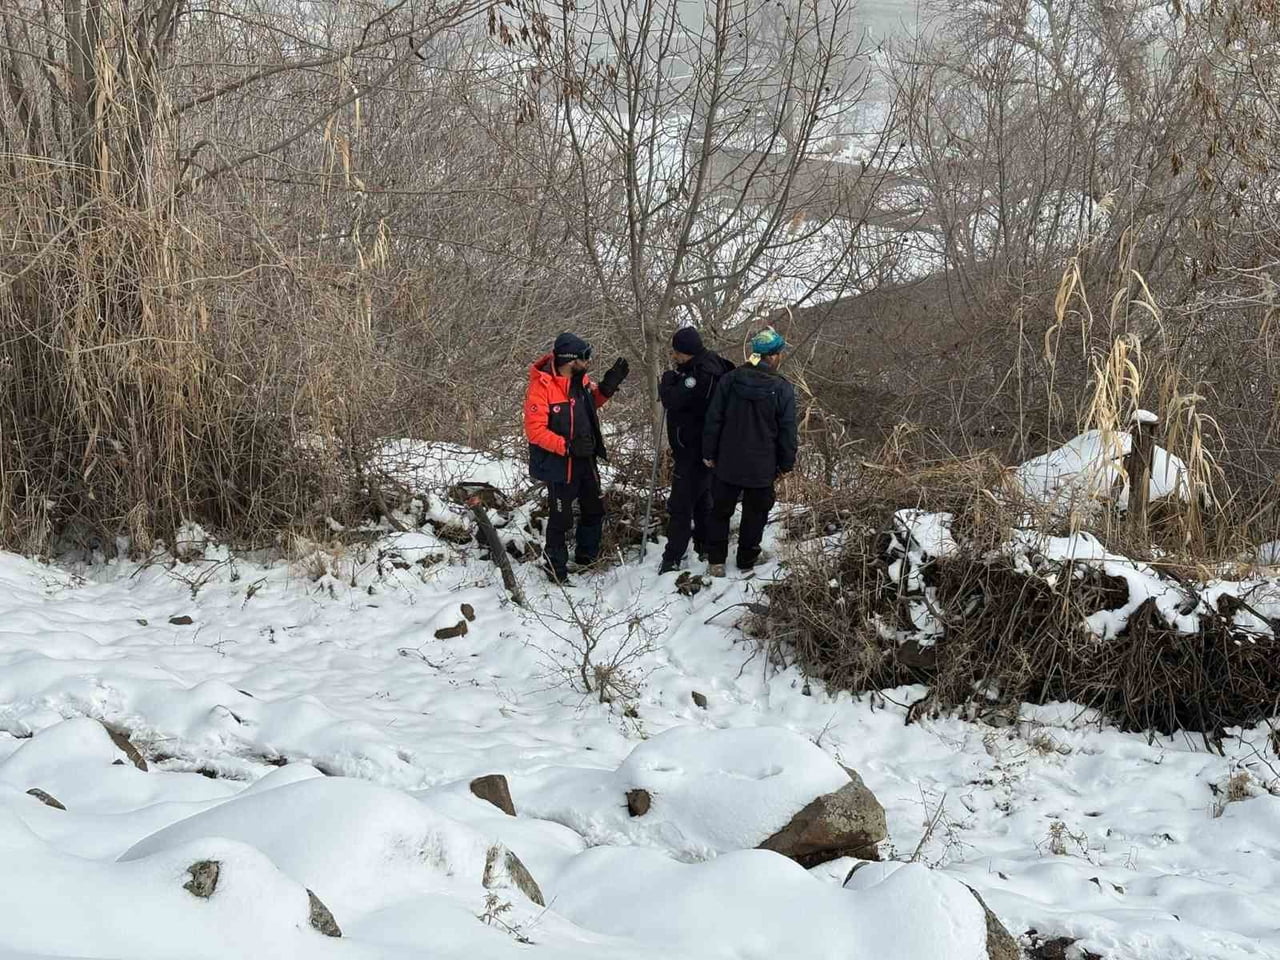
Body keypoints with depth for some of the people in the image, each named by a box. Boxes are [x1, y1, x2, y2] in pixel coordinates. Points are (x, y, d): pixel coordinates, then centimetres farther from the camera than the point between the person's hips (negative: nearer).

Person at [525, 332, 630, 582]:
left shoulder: (581, 380, 0)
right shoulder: (542, 386, -23)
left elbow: (591, 403, 20)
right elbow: (534, 430, -24)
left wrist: (608, 386, 1)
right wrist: (568, 447, -30)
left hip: (586, 460, 8)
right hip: (559, 465, -8)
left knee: (594, 510, 21)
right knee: (561, 517, 3)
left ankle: (588, 555, 41)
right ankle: (556, 568, 19)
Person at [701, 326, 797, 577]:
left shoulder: (730, 380, -6)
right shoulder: (783, 389, -13)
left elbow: (713, 420, -3)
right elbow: (788, 431, -7)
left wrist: (709, 453, 7)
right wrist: (786, 463, 6)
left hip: (727, 463, 2)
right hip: (762, 467, -2)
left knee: (721, 509, 16)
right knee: (755, 513, 15)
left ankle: (716, 561, 17)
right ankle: (747, 560, 25)